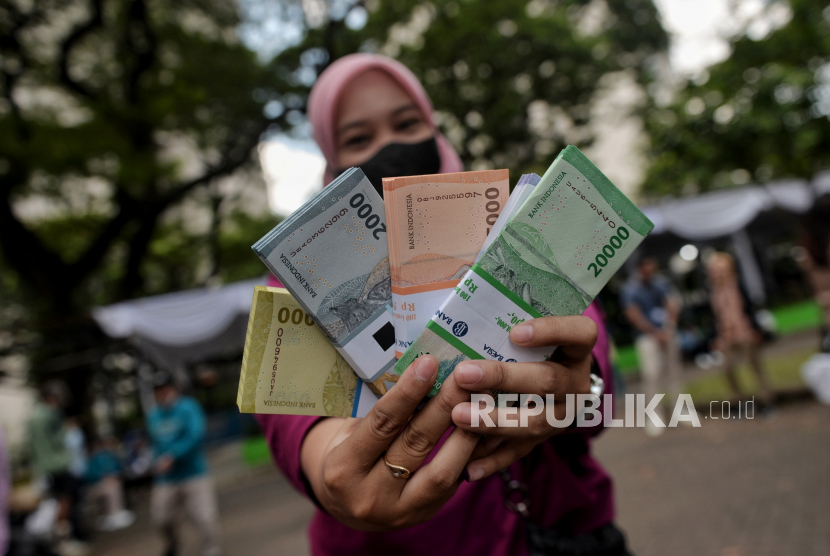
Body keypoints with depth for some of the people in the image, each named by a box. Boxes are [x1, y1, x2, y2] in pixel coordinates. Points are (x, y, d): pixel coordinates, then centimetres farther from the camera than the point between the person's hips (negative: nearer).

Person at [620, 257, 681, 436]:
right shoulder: (629, 289, -6)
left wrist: (668, 329, -13)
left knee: (673, 371, 8)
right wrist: (655, 332, -17)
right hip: (646, 336, -4)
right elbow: (634, 316, -10)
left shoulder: (663, 283, 7)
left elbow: (673, 305, 2)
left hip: (668, 333, 4)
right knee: (651, 373, -13)